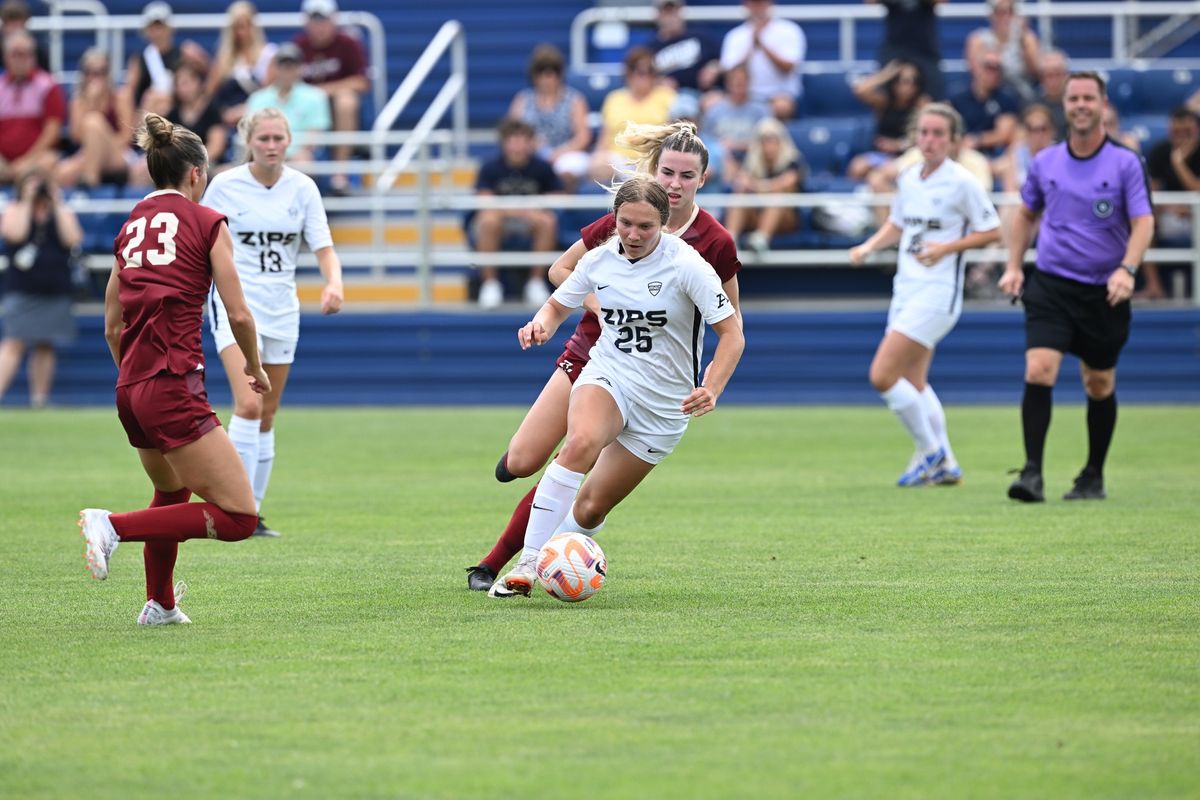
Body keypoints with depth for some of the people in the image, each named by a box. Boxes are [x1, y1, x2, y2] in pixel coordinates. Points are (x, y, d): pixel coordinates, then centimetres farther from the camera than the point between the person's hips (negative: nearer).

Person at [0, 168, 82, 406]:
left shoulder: (63, 213, 10)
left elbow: (72, 239, -8)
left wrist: (57, 204, -7)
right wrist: (27, 202, -10)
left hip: (55, 293, 3)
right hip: (21, 291, -3)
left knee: (45, 346, 6)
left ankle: (39, 399, 12)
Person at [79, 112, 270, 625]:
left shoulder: (132, 225, 17)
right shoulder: (206, 222, 0)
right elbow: (238, 315, -3)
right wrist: (255, 370, 15)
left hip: (130, 388, 8)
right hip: (174, 386, -8)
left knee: (172, 495, 33)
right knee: (238, 517, -10)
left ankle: (159, 604, 41)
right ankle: (114, 526, -19)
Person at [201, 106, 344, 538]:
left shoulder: (302, 187, 1)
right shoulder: (225, 185, -6)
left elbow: (324, 247, -3)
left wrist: (334, 284, -22)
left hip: (281, 307, 4)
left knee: (267, 416, 7)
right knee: (249, 404, -20)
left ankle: (253, 513, 16)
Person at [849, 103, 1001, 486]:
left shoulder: (962, 182, -11)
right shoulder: (908, 178, 9)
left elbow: (991, 231, -6)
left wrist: (946, 247, -17)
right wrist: (869, 246, 5)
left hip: (937, 292, -8)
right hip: (906, 288, 8)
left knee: (882, 375, -14)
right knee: (914, 382, 12)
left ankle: (930, 451, 0)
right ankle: (945, 465, 22)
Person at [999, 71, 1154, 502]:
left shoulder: (1126, 163, -5)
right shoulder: (1045, 162, 5)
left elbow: (1143, 222, -12)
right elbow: (1026, 215, 21)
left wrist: (1127, 269, -28)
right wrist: (1013, 266, 12)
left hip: (1103, 291, -1)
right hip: (1050, 285, 1)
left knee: (1100, 385, 9)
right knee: (1038, 370, -17)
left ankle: (1093, 477, 25)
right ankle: (1032, 472, -19)